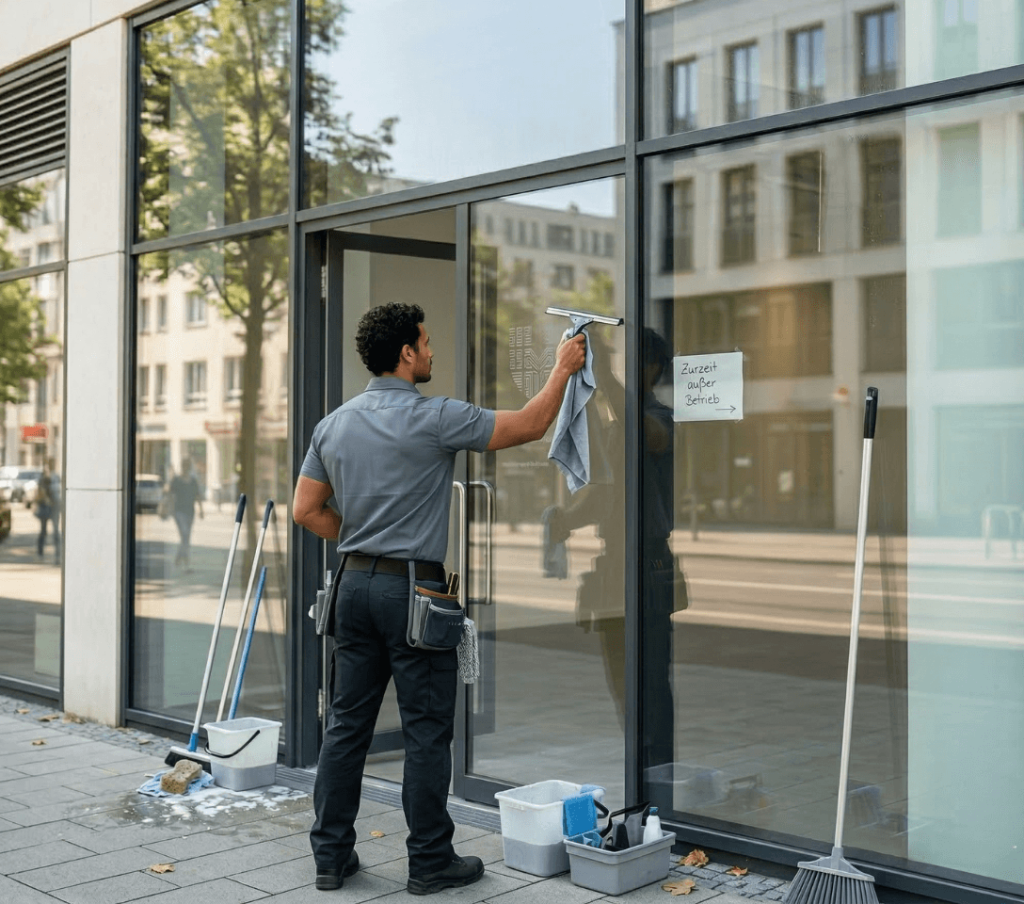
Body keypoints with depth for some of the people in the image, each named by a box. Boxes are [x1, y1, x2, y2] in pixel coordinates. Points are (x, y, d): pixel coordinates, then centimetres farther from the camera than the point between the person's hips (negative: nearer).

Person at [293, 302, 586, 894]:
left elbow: (307, 510, 10)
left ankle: (331, 853, 18)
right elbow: (530, 426, -5)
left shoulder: (334, 425, 7)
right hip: (413, 589, -6)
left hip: (356, 583, 7)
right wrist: (564, 368, 9)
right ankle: (431, 861, 11)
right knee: (428, 731, 3)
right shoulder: (433, 418, -12)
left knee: (347, 724, 11)